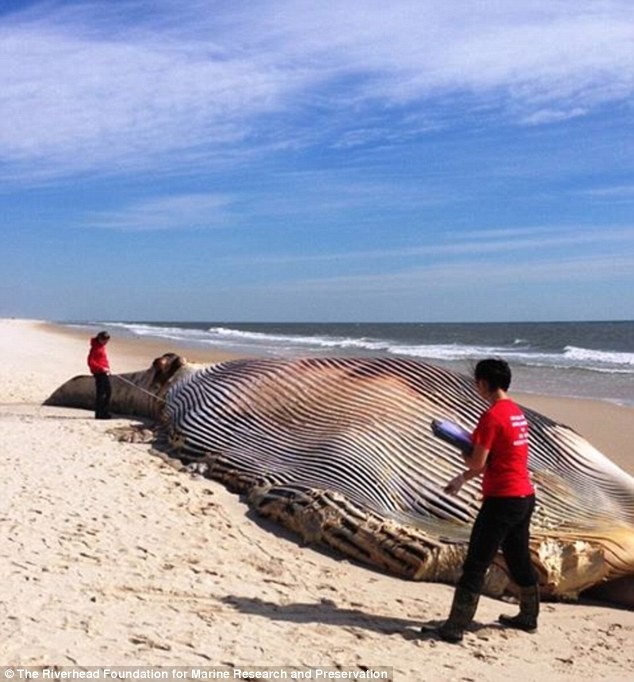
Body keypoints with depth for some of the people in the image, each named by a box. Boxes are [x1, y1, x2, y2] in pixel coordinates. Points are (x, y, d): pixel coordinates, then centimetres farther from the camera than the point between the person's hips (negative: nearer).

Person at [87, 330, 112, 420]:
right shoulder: (95, 347, -14)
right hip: (98, 373, -10)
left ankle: (105, 412, 20)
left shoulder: (102, 346, 13)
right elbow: (90, 362, -19)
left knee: (108, 391, 12)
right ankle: (98, 414, -2)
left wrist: (107, 368, 11)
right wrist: (101, 368, -23)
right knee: (100, 393, -7)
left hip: (104, 373, 10)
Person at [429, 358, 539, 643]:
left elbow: (477, 463, -17)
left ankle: (454, 628, -1)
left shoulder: (491, 417, -18)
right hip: (525, 496, 9)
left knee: (475, 564, -4)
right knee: (519, 558, 22)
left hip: (502, 500, -9)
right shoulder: (517, 413, 11)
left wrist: (463, 452, 4)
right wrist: (462, 479, 22)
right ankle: (528, 617, 36)